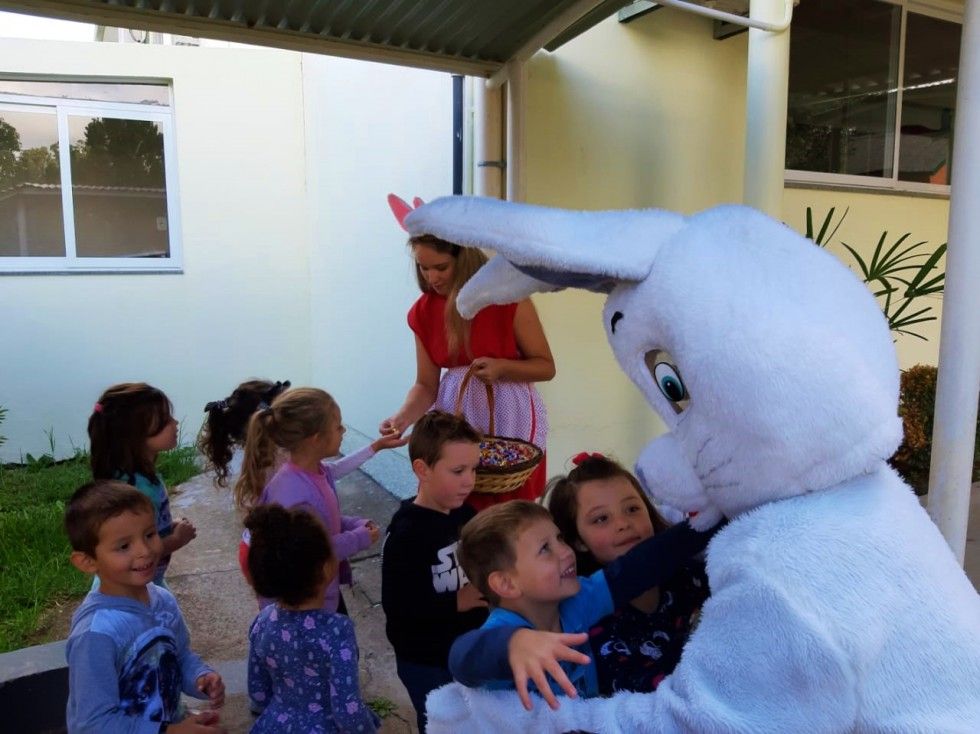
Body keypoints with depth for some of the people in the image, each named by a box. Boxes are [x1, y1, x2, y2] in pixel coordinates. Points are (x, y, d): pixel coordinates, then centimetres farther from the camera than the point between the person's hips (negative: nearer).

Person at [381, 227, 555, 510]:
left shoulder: (508, 296, -12)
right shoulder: (423, 312, 0)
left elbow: (546, 367, -7)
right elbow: (426, 384, 2)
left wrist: (501, 367, -23)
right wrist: (402, 418, -16)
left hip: (509, 416, -3)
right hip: (455, 415, 4)